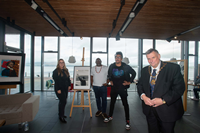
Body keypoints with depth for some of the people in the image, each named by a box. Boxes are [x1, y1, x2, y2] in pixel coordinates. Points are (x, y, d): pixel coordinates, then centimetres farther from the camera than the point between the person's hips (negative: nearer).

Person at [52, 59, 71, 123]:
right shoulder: (56, 71, -8)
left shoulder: (66, 70, 13)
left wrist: (69, 85, 10)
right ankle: (61, 116, 0)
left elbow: (68, 78, 19)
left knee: (62, 101, 15)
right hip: (60, 89, -7)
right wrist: (58, 89, -17)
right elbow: (56, 81, -13)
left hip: (65, 89, 7)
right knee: (63, 101, -11)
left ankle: (61, 114, 29)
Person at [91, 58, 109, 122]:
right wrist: (91, 83, 4)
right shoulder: (93, 68, 7)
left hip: (103, 86, -3)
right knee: (97, 99, 13)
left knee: (104, 99, -4)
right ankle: (99, 110, 29)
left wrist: (107, 82, -8)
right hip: (95, 86, 3)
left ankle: (104, 113, 5)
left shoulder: (105, 68, -3)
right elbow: (92, 76, 15)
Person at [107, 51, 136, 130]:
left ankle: (127, 122, 12)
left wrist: (129, 82, -3)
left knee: (125, 104, 1)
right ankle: (110, 116, 35)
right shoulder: (111, 66, -1)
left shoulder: (126, 67, -11)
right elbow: (109, 74, 18)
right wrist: (110, 81, 10)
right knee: (112, 102, 16)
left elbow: (134, 73, 1)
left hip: (123, 88, -3)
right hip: (114, 88, 4)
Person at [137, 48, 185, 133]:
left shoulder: (173, 68, -11)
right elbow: (140, 85, 9)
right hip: (149, 109, 4)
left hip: (167, 110, -4)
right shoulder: (144, 70, 5)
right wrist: (143, 96, -12)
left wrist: (163, 100, -22)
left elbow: (179, 88, -15)